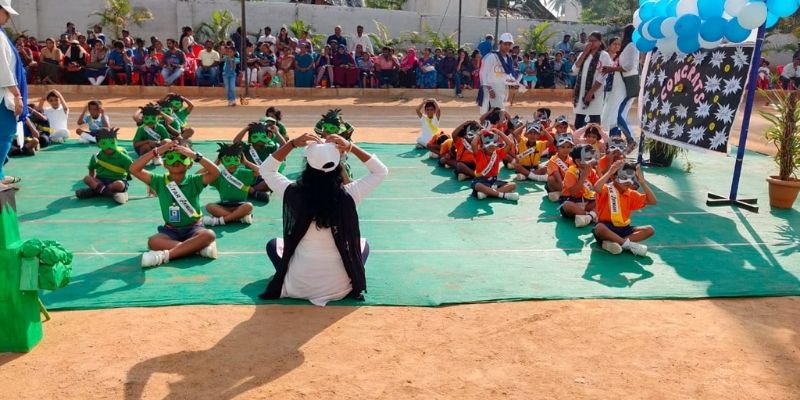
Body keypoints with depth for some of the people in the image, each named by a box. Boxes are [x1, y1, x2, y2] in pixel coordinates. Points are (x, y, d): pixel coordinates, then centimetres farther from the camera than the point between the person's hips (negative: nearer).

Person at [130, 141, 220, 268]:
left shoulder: (194, 181, -3)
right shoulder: (160, 181, 2)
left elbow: (215, 172, -20)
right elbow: (134, 169, -8)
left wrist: (194, 155, -23)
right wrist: (156, 151, -15)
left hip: (193, 228, -1)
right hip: (170, 230, 2)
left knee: (209, 235, -35)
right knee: (153, 242, -31)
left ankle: (164, 255, -35)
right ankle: (200, 247, -30)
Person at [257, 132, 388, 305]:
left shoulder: (293, 193, -16)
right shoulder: (348, 195, -18)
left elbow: (266, 169, 4)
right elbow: (381, 171, -2)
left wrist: (292, 143, -7)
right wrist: (351, 147, -11)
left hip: (298, 286, 1)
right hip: (339, 288, -1)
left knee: (273, 244, 29)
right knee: (363, 244, 29)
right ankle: (352, 286, 10)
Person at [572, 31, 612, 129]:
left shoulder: (603, 56, -5)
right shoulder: (583, 54, 14)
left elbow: (601, 77, -13)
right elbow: (575, 70, 0)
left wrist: (591, 92, -18)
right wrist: (585, 53, -4)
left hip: (595, 93, -6)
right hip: (581, 92, 6)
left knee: (594, 123, -5)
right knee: (578, 123, 6)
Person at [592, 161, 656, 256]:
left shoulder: (632, 194, 9)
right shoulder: (607, 189, -9)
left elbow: (653, 201, 1)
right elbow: (596, 188, -35)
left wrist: (642, 182, -4)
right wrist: (610, 171, -29)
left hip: (623, 229, 7)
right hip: (607, 227, -6)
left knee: (649, 230, -12)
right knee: (599, 228, -40)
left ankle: (612, 242, -26)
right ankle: (629, 244, -27)